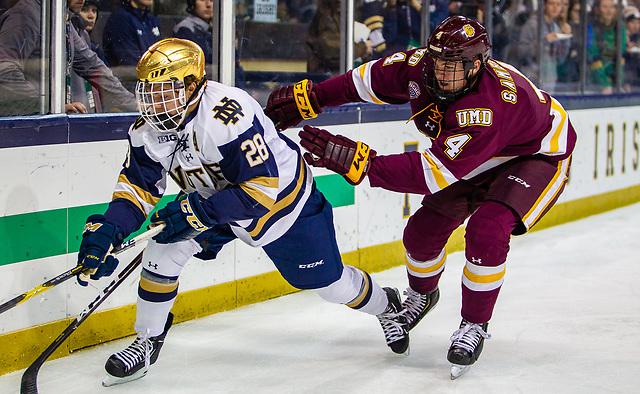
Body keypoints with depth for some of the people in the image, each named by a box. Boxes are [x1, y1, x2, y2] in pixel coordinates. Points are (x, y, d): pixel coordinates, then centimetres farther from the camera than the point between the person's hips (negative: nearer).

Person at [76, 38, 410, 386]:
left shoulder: (228, 116, -39)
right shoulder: (148, 131, -16)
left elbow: (263, 189, -39)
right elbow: (137, 188, -8)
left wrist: (196, 211, -41)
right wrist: (107, 229, -26)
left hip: (283, 197, -6)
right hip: (214, 198, 6)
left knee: (329, 282, 7)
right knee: (164, 249, -14)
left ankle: (385, 305, 40)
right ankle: (148, 340, 4)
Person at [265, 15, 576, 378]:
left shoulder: (488, 106, -43)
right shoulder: (420, 67, -23)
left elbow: (437, 172, -45)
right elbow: (372, 79, -5)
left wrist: (359, 162, -49)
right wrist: (309, 99, -5)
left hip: (540, 155, -7)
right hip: (478, 158, 7)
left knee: (487, 232, -28)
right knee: (424, 229, 4)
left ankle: (475, 326, -6)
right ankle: (421, 294, 37)